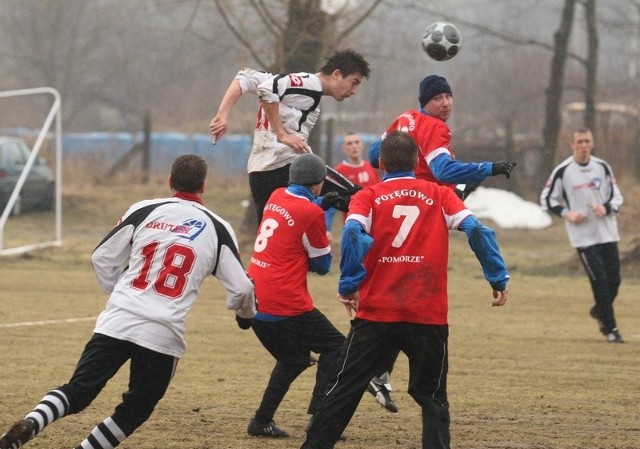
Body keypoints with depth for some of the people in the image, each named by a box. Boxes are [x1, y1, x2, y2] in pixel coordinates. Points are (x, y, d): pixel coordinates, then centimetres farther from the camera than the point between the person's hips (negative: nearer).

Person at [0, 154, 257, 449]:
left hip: (116, 322, 1)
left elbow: (102, 258, 12)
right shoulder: (217, 229, 6)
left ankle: (29, 425, -24)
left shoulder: (143, 212, 9)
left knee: (76, 392, 2)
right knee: (135, 410, 17)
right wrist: (245, 313, 28)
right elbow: (241, 289, 5)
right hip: (163, 335, -1)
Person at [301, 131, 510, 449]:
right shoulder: (440, 195, 8)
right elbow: (477, 231, -4)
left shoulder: (367, 197, 5)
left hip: (376, 312, 0)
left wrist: (349, 285, -11)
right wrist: (499, 279, 0)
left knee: (344, 389, 7)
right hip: (429, 315, 0)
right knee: (432, 396, 12)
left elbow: (353, 234, -14)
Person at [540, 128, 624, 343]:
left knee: (614, 279, 4)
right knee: (600, 281, -9)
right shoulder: (562, 171, -4)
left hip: (607, 233, 4)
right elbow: (547, 199, 3)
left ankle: (599, 311, 33)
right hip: (583, 236, -4)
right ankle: (611, 328, 1)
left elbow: (617, 196, 10)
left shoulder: (602, 167, 4)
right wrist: (567, 213, -12)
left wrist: (606, 208, -12)